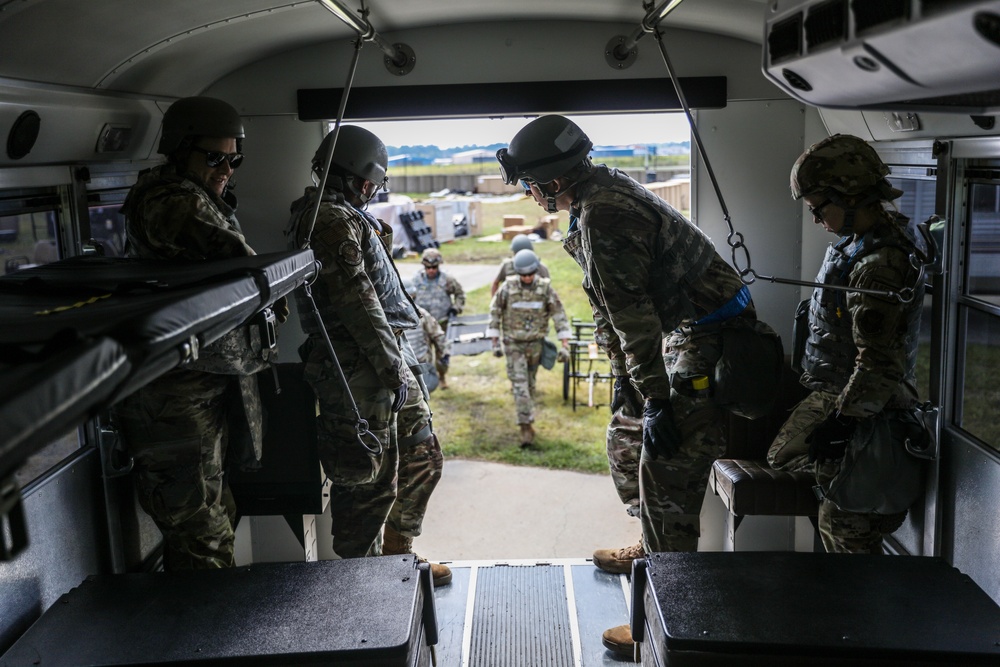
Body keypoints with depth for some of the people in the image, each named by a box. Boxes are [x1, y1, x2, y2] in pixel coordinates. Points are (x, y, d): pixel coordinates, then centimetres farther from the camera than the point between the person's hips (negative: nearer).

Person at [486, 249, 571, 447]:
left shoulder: (545, 288, -8)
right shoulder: (508, 287, -10)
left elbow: (559, 314, -5)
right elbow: (495, 312, -2)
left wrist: (565, 344, -9)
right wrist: (495, 342, -3)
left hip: (535, 343, 2)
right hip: (513, 344, -1)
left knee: (530, 383, 14)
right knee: (519, 384, -9)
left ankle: (526, 417, 34)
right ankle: (526, 427, -11)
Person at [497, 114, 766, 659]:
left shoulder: (603, 215, -22)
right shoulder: (605, 195, 12)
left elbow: (634, 314, -24)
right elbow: (612, 307, 16)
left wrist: (657, 402, -21)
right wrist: (624, 376, 20)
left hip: (706, 345, -11)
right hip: (688, 335, 11)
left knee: (666, 478, -7)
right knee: (628, 440, 23)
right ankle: (652, 549, 42)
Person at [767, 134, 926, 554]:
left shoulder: (878, 265, -29)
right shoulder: (862, 237, 3)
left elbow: (879, 362, -29)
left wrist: (842, 421, -22)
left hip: (859, 409, -10)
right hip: (831, 392, 10)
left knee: (845, 527, -1)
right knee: (781, 457, 23)